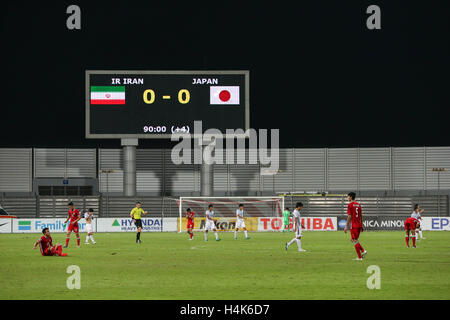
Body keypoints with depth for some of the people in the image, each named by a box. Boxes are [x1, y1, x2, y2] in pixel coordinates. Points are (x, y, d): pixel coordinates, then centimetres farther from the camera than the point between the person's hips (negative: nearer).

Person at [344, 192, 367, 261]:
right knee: (354, 240, 19)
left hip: (353, 226, -8)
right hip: (359, 225, 8)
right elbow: (361, 216, 16)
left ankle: (359, 257, -2)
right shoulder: (358, 205, 13)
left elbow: (349, 217, -14)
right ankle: (363, 251, 4)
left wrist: (346, 227, -12)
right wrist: (361, 225, 22)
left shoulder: (350, 205, -9)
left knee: (355, 241, -2)